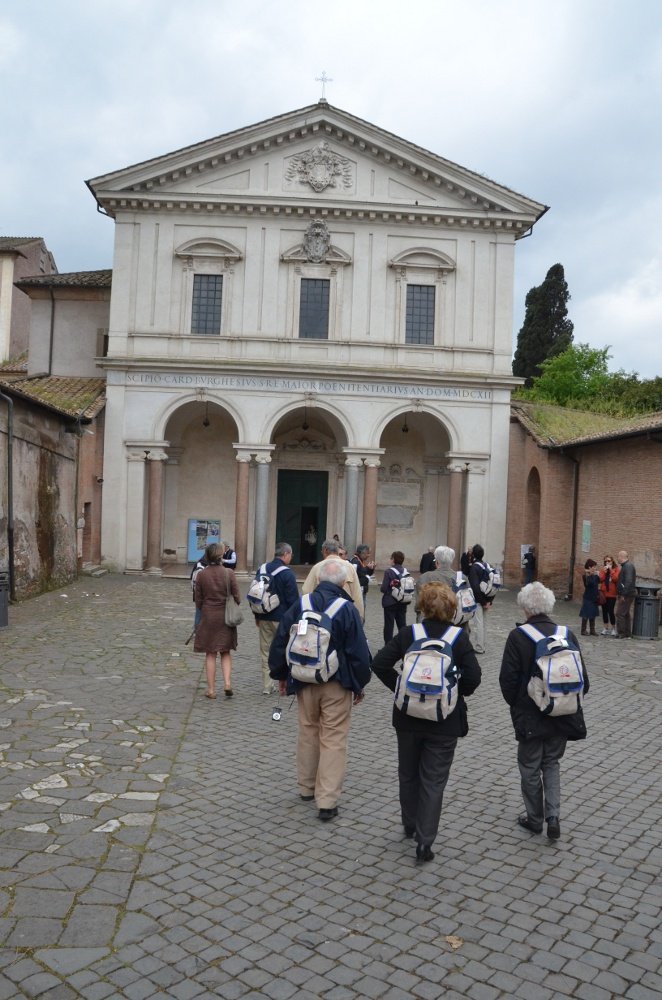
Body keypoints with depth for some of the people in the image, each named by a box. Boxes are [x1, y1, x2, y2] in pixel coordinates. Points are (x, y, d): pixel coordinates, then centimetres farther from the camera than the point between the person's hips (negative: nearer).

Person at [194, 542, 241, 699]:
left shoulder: (201, 575, -7)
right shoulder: (229, 573, -8)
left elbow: (198, 599, 0)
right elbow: (236, 597, -4)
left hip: (208, 617, 0)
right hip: (226, 617, 0)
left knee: (210, 654, 8)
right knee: (225, 653, 13)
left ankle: (211, 689, 10)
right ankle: (227, 683, -2)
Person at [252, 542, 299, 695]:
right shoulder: (287, 574, -13)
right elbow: (293, 599, -13)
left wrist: (257, 616, 20)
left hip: (264, 619, 6)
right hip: (281, 619, -5)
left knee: (266, 652, 10)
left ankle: (267, 686, 14)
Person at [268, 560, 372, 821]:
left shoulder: (300, 605, -2)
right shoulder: (348, 610, -12)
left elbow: (280, 642, 4)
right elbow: (359, 652, -10)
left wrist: (281, 674, 15)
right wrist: (359, 685, 2)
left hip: (304, 682, 4)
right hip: (337, 684, -4)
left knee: (308, 733, 19)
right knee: (333, 740, 2)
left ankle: (307, 787, 33)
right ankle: (327, 802, 3)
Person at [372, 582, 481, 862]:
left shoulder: (408, 634, -6)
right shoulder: (459, 637, -10)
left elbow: (379, 664, -11)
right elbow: (473, 676, -16)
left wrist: (399, 687, 2)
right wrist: (457, 692, 2)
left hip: (409, 715, 2)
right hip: (445, 720, -1)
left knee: (408, 774, 21)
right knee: (433, 781, 8)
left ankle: (410, 824, 39)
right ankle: (424, 841, 5)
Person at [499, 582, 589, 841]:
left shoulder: (518, 637, -15)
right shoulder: (567, 635, -5)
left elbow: (508, 679, -13)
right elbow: (582, 679, 0)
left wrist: (515, 705, 6)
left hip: (530, 716, -3)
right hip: (562, 715, 3)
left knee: (530, 766, 15)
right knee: (552, 763, 22)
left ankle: (535, 818, 28)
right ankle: (553, 815, 12)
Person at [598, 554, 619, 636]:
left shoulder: (615, 569, -1)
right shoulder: (603, 570, 10)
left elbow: (616, 579, -17)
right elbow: (600, 579, -2)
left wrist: (611, 570, -15)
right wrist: (604, 572, -12)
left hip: (612, 594, -4)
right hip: (603, 593, 4)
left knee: (610, 611, -8)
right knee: (604, 611, 8)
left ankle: (613, 629, 5)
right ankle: (606, 628, 17)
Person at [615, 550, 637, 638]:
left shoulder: (628, 566, -15)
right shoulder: (626, 566, 17)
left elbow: (629, 581, -24)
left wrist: (623, 594, -24)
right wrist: (619, 594, 18)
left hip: (626, 595, -11)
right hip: (626, 595, 11)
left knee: (620, 614, -9)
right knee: (625, 614, 15)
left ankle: (622, 634, -6)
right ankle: (628, 634, 20)